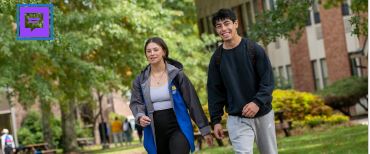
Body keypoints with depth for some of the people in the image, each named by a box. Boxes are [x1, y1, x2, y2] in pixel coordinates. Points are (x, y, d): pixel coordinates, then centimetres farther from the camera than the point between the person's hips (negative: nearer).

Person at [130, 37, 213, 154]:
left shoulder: (176, 74, -3)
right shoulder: (140, 80, 5)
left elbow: (192, 101, -3)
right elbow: (136, 103, 4)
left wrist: (204, 128, -3)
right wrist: (140, 116, -20)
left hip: (178, 129, -3)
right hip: (155, 134, 3)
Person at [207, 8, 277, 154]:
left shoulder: (254, 49, -4)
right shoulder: (217, 58, 1)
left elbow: (268, 80, -7)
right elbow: (214, 91, 5)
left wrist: (258, 102, -21)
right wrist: (216, 120, 0)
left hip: (263, 114, 0)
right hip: (237, 119, 0)